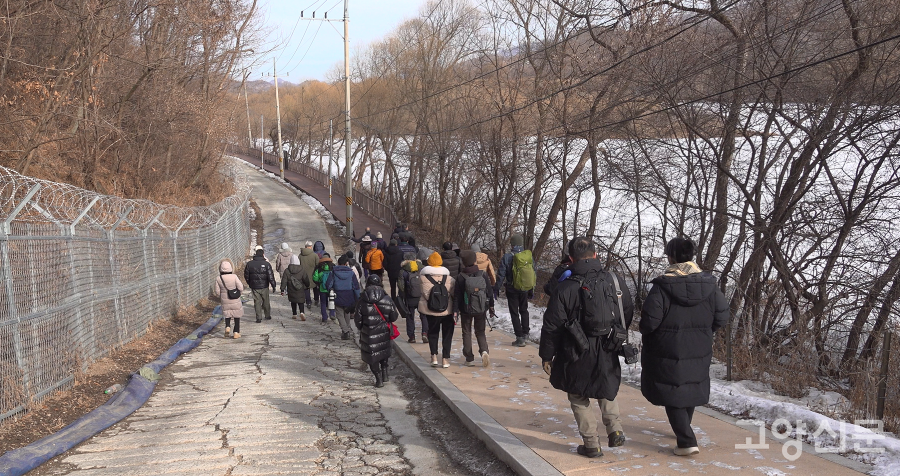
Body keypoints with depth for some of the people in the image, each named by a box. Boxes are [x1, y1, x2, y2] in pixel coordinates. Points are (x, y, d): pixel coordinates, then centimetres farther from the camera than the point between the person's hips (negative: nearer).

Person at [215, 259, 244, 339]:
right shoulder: (234, 277, -18)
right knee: (237, 317, 15)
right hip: (235, 301, -2)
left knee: (227, 315, 23)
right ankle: (236, 332, 16)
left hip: (225, 301, 2)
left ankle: (227, 326, -1)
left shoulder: (218, 279, -11)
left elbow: (217, 291, -4)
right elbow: (241, 288, -16)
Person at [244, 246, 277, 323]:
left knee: (257, 302, 6)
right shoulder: (266, 264, -10)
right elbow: (270, 276, -11)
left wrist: (250, 284, 19)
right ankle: (267, 315, 26)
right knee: (266, 301, 15)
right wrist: (273, 285, -5)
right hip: (264, 286, 0)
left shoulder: (249, 264, -4)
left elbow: (246, 275, 5)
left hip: (254, 287, 0)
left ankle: (259, 318, 5)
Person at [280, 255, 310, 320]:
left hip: (291, 291, 1)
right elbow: (306, 280, -1)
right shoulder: (302, 270, -8)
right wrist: (308, 286, 16)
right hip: (300, 290, -1)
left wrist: (282, 290, -1)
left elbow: (284, 281, -6)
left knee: (293, 302, 17)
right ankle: (301, 312, -18)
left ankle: (294, 314, 22)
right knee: (301, 302, 5)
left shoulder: (287, 270, -7)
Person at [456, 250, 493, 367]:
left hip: (466, 310, -2)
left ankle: (469, 359, 10)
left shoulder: (461, 277, -9)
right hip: (481, 309, 2)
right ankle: (484, 351, -12)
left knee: (466, 332, 11)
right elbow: (489, 291, 2)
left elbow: (458, 295, -7)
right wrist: (491, 305, 13)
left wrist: (457, 309, -1)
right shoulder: (483, 274, -3)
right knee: (480, 332, 14)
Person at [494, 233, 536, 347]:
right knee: (524, 311, 24)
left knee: (514, 313, 4)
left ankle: (520, 338, 2)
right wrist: (532, 290, 17)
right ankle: (525, 332, 26)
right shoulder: (529, 256, -2)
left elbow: (501, 274, -13)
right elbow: (534, 274, 6)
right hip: (525, 290, 4)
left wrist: (496, 289, -3)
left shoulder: (507, 257, -15)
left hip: (512, 290, -4)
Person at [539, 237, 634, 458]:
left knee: (579, 398, 13)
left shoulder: (565, 288, -17)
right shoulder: (616, 281, -4)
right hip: (608, 354, 4)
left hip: (578, 356, -4)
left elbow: (552, 327, -12)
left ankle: (591, 444, 14)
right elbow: (628, 313, 10)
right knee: (607, 390, 29)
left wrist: (546, 355, 0)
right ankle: (615, 430, 18)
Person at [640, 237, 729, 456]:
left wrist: (646, 335, 2)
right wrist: (703, 331, 15)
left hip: (669, 352, -5)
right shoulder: (709, 284, -4)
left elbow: (649, 320, -20)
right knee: (691, 389, 23)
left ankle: (686, 441, 0)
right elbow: (722, 316, -1)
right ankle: (684, 431, 41)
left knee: (673, 394, 6)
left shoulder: (663, 285, -19)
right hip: (699, 352, 5)